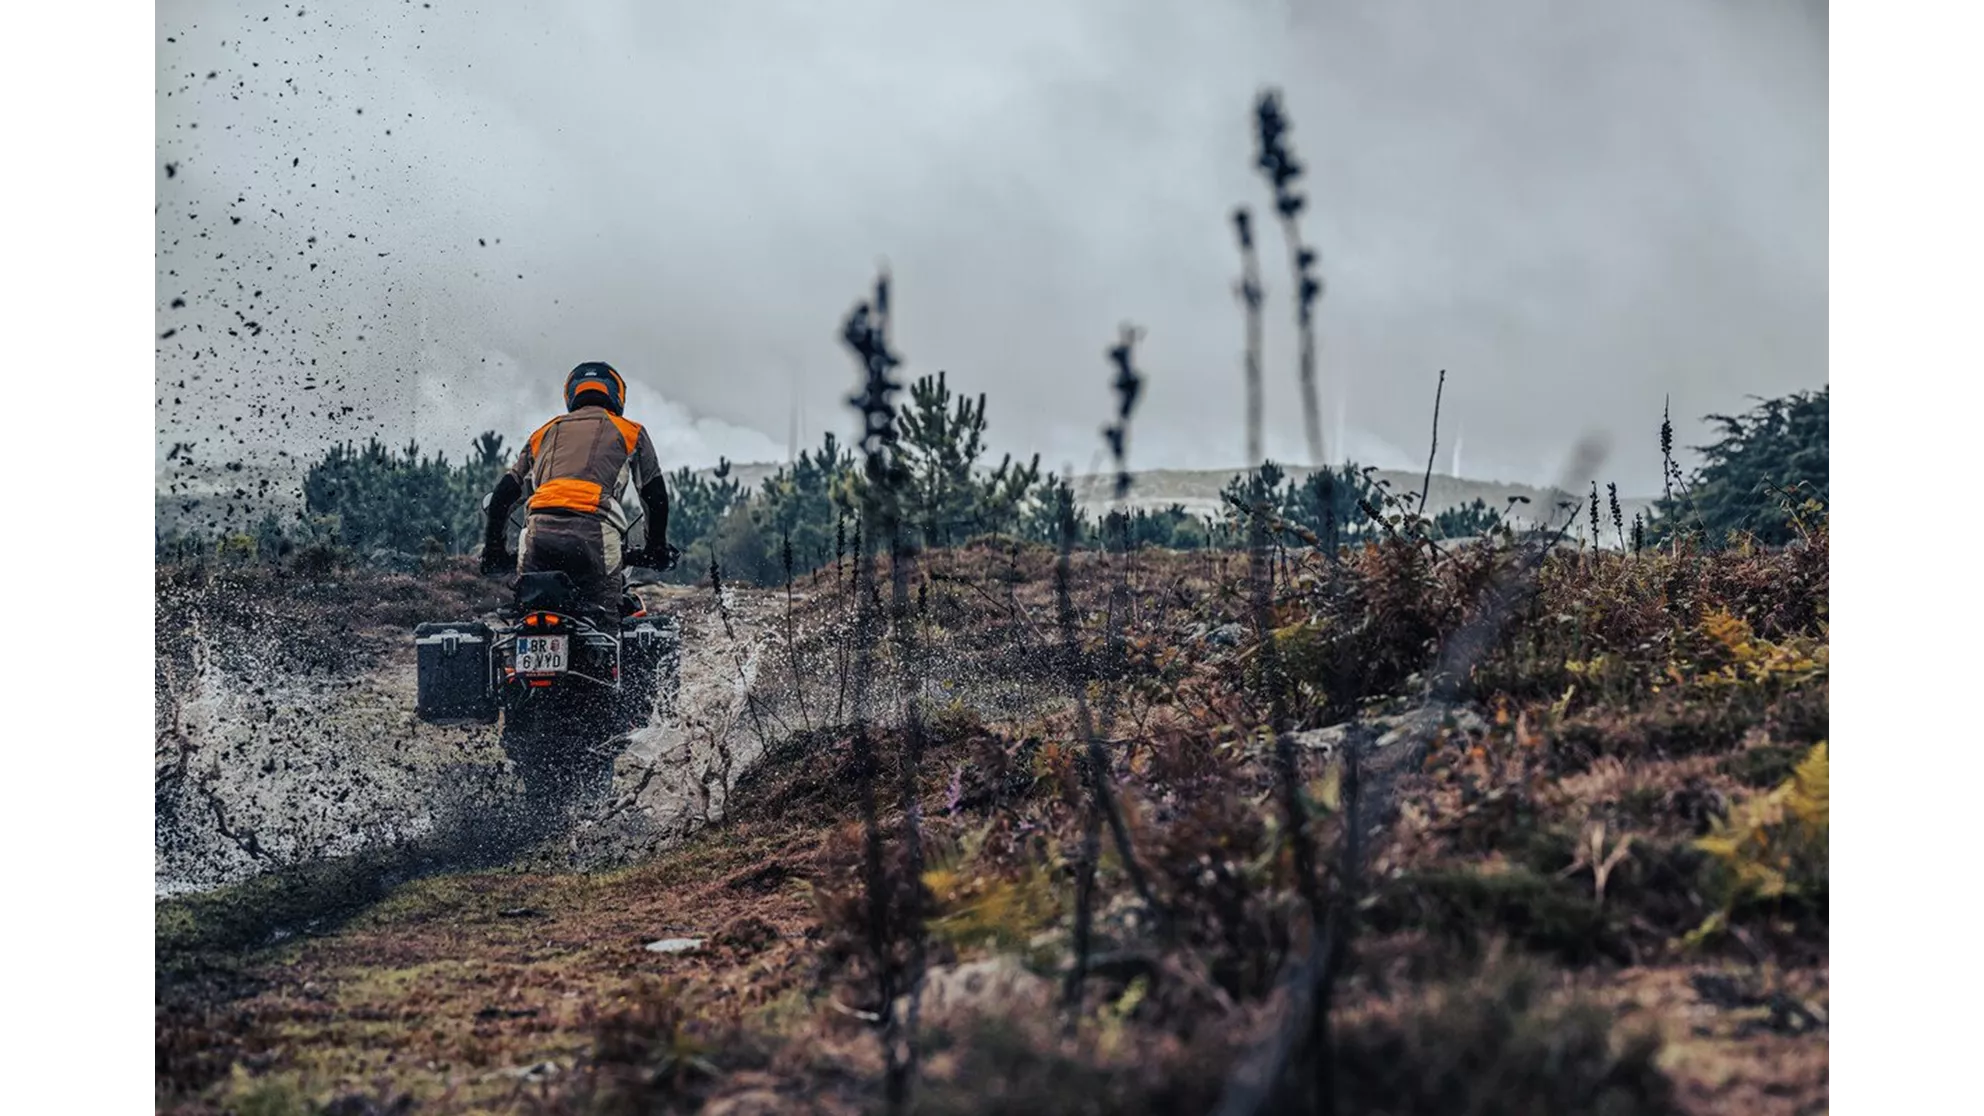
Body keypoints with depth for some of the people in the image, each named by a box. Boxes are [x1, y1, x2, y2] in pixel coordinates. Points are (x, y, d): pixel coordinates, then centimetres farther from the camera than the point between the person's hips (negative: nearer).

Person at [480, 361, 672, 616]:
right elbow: (656, 497, 20)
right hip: (593, 529, -3)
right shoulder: (631, 431, 24)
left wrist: (492, 549, 32)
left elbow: (503, 495, 26)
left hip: (538, 530, 3)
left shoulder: (545, 433, 31)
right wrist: (656, 549, 31)